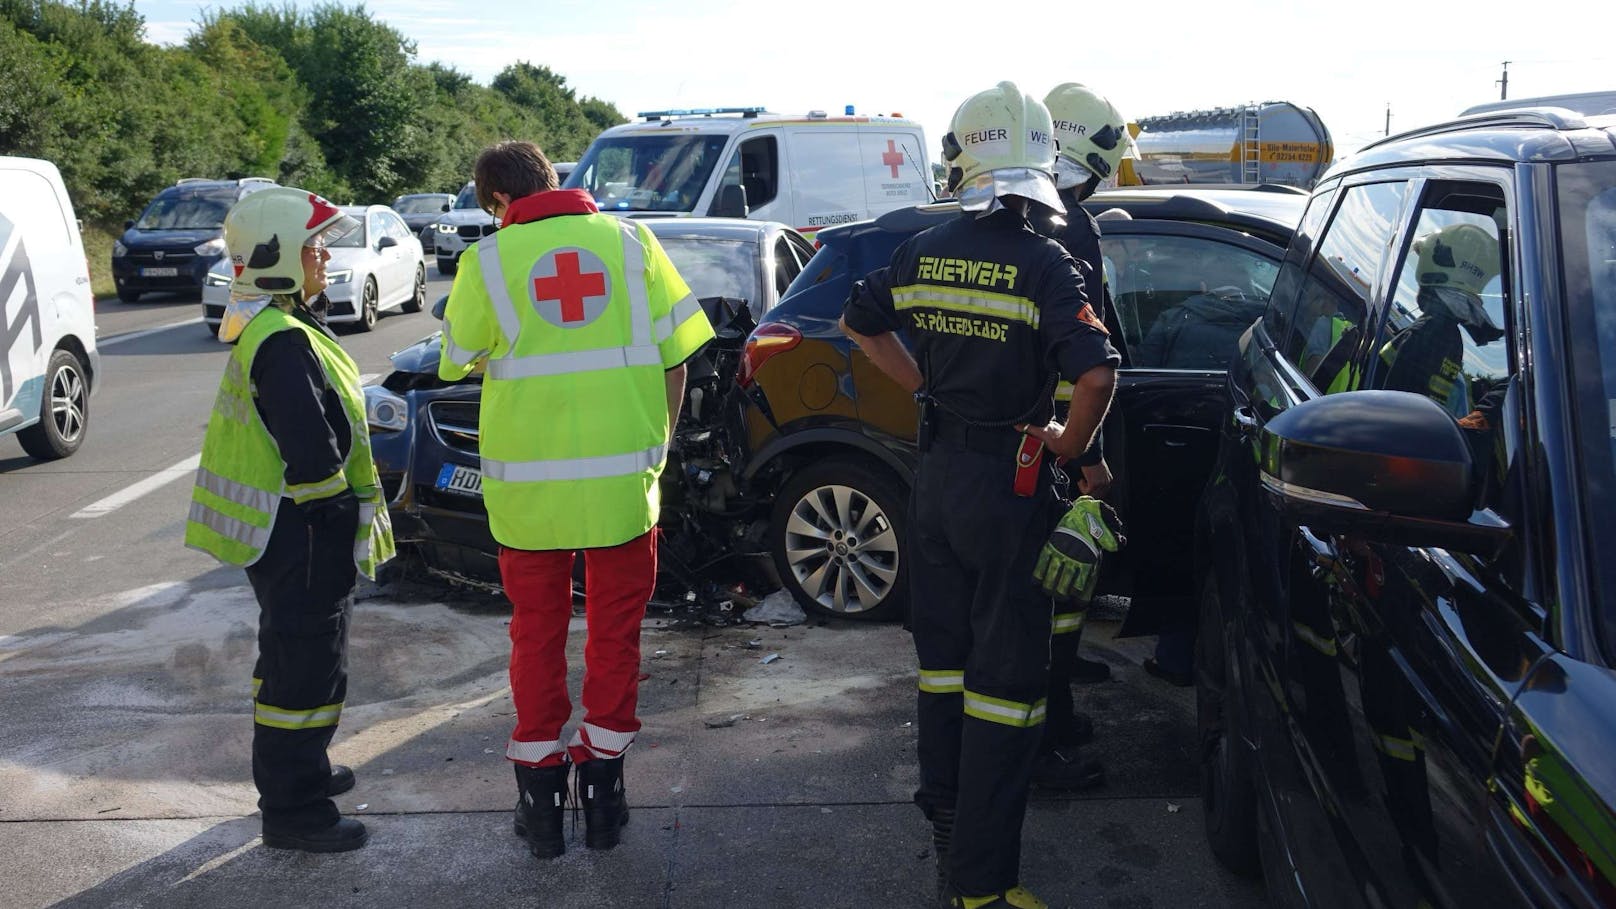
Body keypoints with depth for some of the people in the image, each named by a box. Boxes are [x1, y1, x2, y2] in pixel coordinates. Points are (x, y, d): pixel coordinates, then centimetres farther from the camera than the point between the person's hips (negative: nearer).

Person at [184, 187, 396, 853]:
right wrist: (344, 517, -13)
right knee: (308, 666, -1)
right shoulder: (283, 342, -22)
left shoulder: (266, 328, 12)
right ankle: (293, 811, 9)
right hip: (301, 534, -11)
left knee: (291, 656, 23)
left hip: (285, 530, 11)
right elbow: (312, 449, -26)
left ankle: (295, 771, 39)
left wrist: (347, 513, 19)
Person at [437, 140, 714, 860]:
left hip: (528, 487, 0)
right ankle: (602, 790, 25)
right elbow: (673, 360, 0)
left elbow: (458, 362, 7)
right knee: (615, 633, 14)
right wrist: (654, 445, 9)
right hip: (622, 482, 1)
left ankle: (541, 801, 24)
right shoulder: (630, 242, 0)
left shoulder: (489, 259, -4)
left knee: (537, 633, 15)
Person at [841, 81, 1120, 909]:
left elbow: (859, 323, 16)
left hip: (935, 477, 6)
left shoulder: (922, 253, 0)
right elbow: (1095, 375, -28)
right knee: (1004, 678, 2)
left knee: (944, 654, 21)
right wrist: (1068, 444, -10)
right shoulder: (1043, 265, -16)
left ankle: (946, 822, 37)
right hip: (1008, 485, -6)